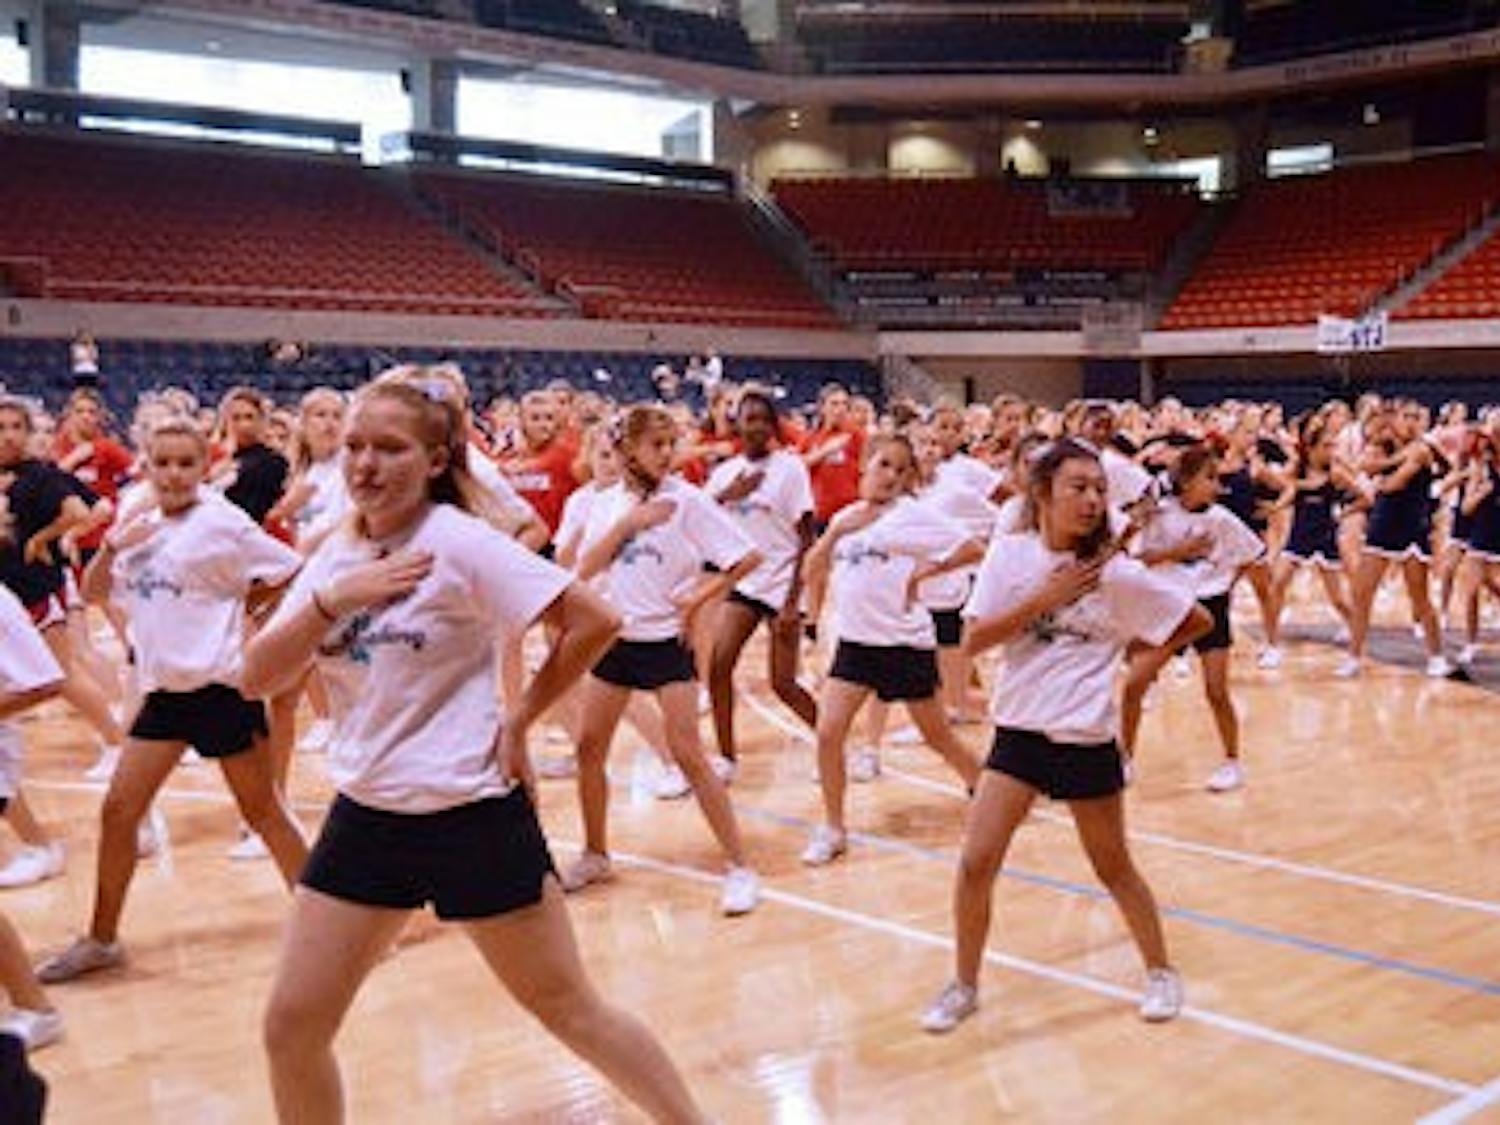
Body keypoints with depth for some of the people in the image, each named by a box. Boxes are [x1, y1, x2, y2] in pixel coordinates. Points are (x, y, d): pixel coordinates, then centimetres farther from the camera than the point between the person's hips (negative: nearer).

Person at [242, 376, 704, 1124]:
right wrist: (330, 599, -15)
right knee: (291, 1027, 6)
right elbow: (257, 678, -1)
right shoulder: (338, 554, 5)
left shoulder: (460, 542, -13)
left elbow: (593, 621, -17)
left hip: (471, 815, -6)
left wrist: (520, 718, -10)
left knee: (570, 1010, 4)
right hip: (366, 815, 6)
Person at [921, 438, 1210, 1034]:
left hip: (1086, 738, -2)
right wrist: (1045, 598, -15)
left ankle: (1160, 972, 34)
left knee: (1113, 867, 12)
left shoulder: (1115, 572, -8)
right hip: (1019, 730, 2)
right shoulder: (1010, 553, -3)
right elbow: (974, 639, -9)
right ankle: (963, 985, 15)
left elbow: (1198, 620, 1)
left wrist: (1146, 664, 0)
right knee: (975, 863, -3)